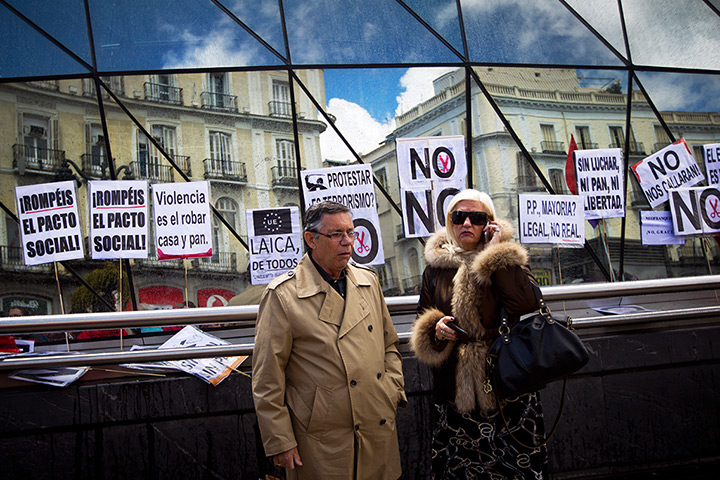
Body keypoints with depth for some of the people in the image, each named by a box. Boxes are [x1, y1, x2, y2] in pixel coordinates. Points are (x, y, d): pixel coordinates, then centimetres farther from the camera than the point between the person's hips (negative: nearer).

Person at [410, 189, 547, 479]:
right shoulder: (436, 266, 9)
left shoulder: (506, 260, 3)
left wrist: (498, 252, -14)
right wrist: (435, 330, -6)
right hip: (455, 387, 2)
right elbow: (422, 319, 16)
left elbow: (527, 304, -18)